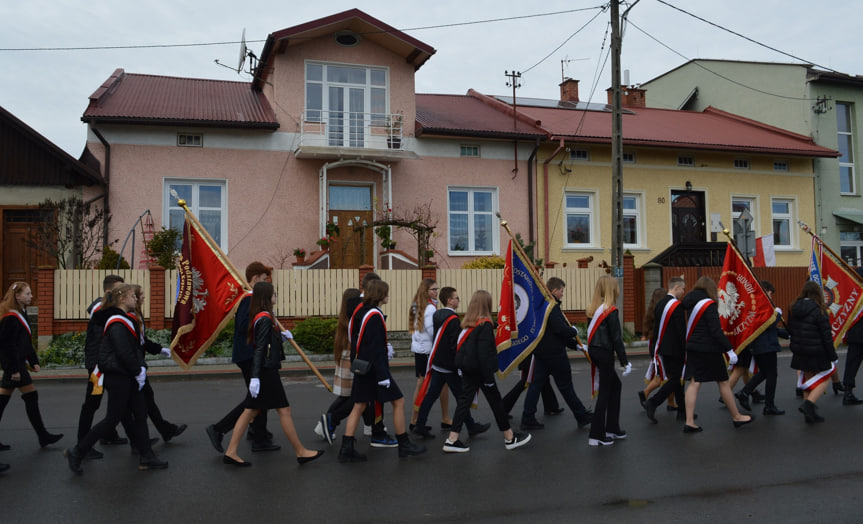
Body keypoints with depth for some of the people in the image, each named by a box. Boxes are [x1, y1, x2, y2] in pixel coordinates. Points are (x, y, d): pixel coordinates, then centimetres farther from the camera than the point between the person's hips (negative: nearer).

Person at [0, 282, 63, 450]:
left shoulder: (21, 314, 13)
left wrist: (34, 361, 17)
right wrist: (14, 369, -20)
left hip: (17, 362, 10)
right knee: (31, 396, -4)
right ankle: (43, 436, 3)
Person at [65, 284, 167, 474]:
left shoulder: (125, 320, 14)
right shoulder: (117, 323, -18)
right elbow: (124, 353, -23)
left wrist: (140, 368, 8)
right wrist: (138, 372, -12)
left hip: (128, 378, 10)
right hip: (118, 378, -10)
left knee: (140, 414, 10)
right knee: (113, 418, -2)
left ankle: (146, 458, 16)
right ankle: (77, 452, 12)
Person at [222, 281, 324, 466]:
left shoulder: (259, 317, 13)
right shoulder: (265, 319, -16)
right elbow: (260, 349, -21)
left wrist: (280, 337, 20)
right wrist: (255, 376, -23)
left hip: (263, 371, 10)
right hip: (267, 372, -10)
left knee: (250, 411, 10)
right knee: (284, 410, -1)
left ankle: (231, 452, 12)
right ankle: (301, 452, 9)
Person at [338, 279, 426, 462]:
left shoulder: (361, 313, 10)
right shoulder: (375, 316, -19)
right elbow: (376, 349, -22)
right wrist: (383, 376, -20)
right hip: (374, 369, -9)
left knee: (359, 406, 10)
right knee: (398, 401, 3)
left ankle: (346, 449, 10)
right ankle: (404, 445, 12)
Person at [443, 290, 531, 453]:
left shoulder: (467, 323, 6)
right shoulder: (485, 324, -17)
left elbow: (463, 346, 11)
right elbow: (484, 353, -20)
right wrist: (489, 378, -16)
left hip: (467, 368, 7)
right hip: (480, 369, -7)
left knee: (465, 401, 8)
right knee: (496, 402, 6)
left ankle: (452, 440, 6)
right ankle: (510, 438, 20)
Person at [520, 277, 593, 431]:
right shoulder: (552, 306, -17)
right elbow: (560, 329, -27)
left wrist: (575, 345, 18)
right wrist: (574, 331, -5)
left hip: (541, 352, 9)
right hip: (554, 353, -9)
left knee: (536, 383, 8)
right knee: (565, 386, 3)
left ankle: (527, 418, 9)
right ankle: (582, 416, 18)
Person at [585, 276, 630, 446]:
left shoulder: (593, 309, 8)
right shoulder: (611, 311, -15)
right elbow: (616, 338, -16)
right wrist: (625, 362, -10)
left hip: (593, 350, 8)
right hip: (605, 353, -8)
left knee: (615, 385, 19)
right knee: (604, 392, 0)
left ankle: (612, 429, 25)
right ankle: (596, 436, 3)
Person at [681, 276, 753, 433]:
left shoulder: (690, 303, 9)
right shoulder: (709, 305, -13)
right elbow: (716, 331, -17)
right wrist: (729, 350, -14)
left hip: (693, 348, 7)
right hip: (709, 349, -7)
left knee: (694, 383, 4)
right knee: (723, 383, 7)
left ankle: (689, 422, -1)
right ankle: (737, 417, 21)